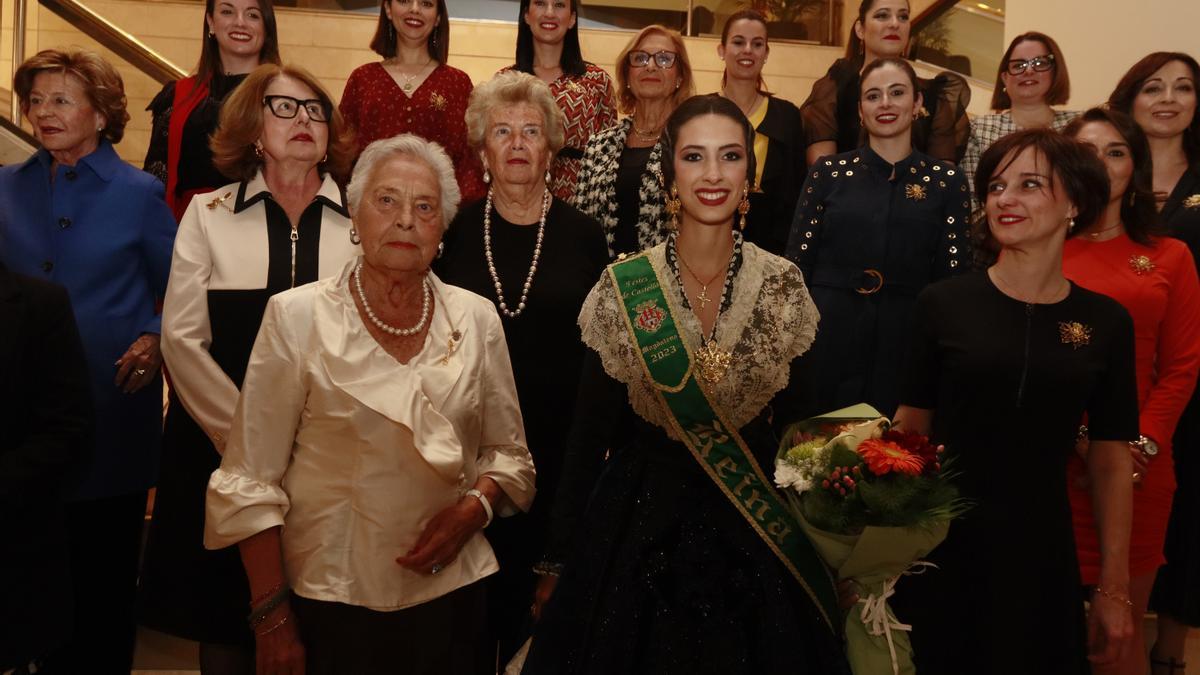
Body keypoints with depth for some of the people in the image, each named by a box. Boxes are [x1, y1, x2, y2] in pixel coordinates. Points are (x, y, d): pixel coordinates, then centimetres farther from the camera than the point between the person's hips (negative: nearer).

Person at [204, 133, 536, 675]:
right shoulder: (296, 316, -7)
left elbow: (508, 453, 9)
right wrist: (271, 616, -8)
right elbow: (251, 481, -6)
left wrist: (473, 508, -11)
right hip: (330, 599, -2)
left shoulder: (476, 319, 1)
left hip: (449, 594, 3)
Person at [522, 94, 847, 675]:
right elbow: (590, 431, -5)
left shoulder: (783, 286, -6)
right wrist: (560, 559, -2)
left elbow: (798, 423, 3)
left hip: (756, 535, 1)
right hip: (640, 524, -1)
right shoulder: (622, 287, -10)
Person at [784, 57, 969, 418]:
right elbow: (798, 261, 4)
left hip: (906, 339, 0)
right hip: (828, 334, 0)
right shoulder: (829, 172, 4)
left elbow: (953, 274, 4)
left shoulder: (946, 181, 5)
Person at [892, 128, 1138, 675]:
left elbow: (1111, 462, 3)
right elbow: (910, 428, -1)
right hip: (939, 550, -1)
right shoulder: (943, 303, -5)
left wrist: (1114, 589, 2)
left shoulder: (1106, 323, 0)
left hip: (1042, 555, 2)